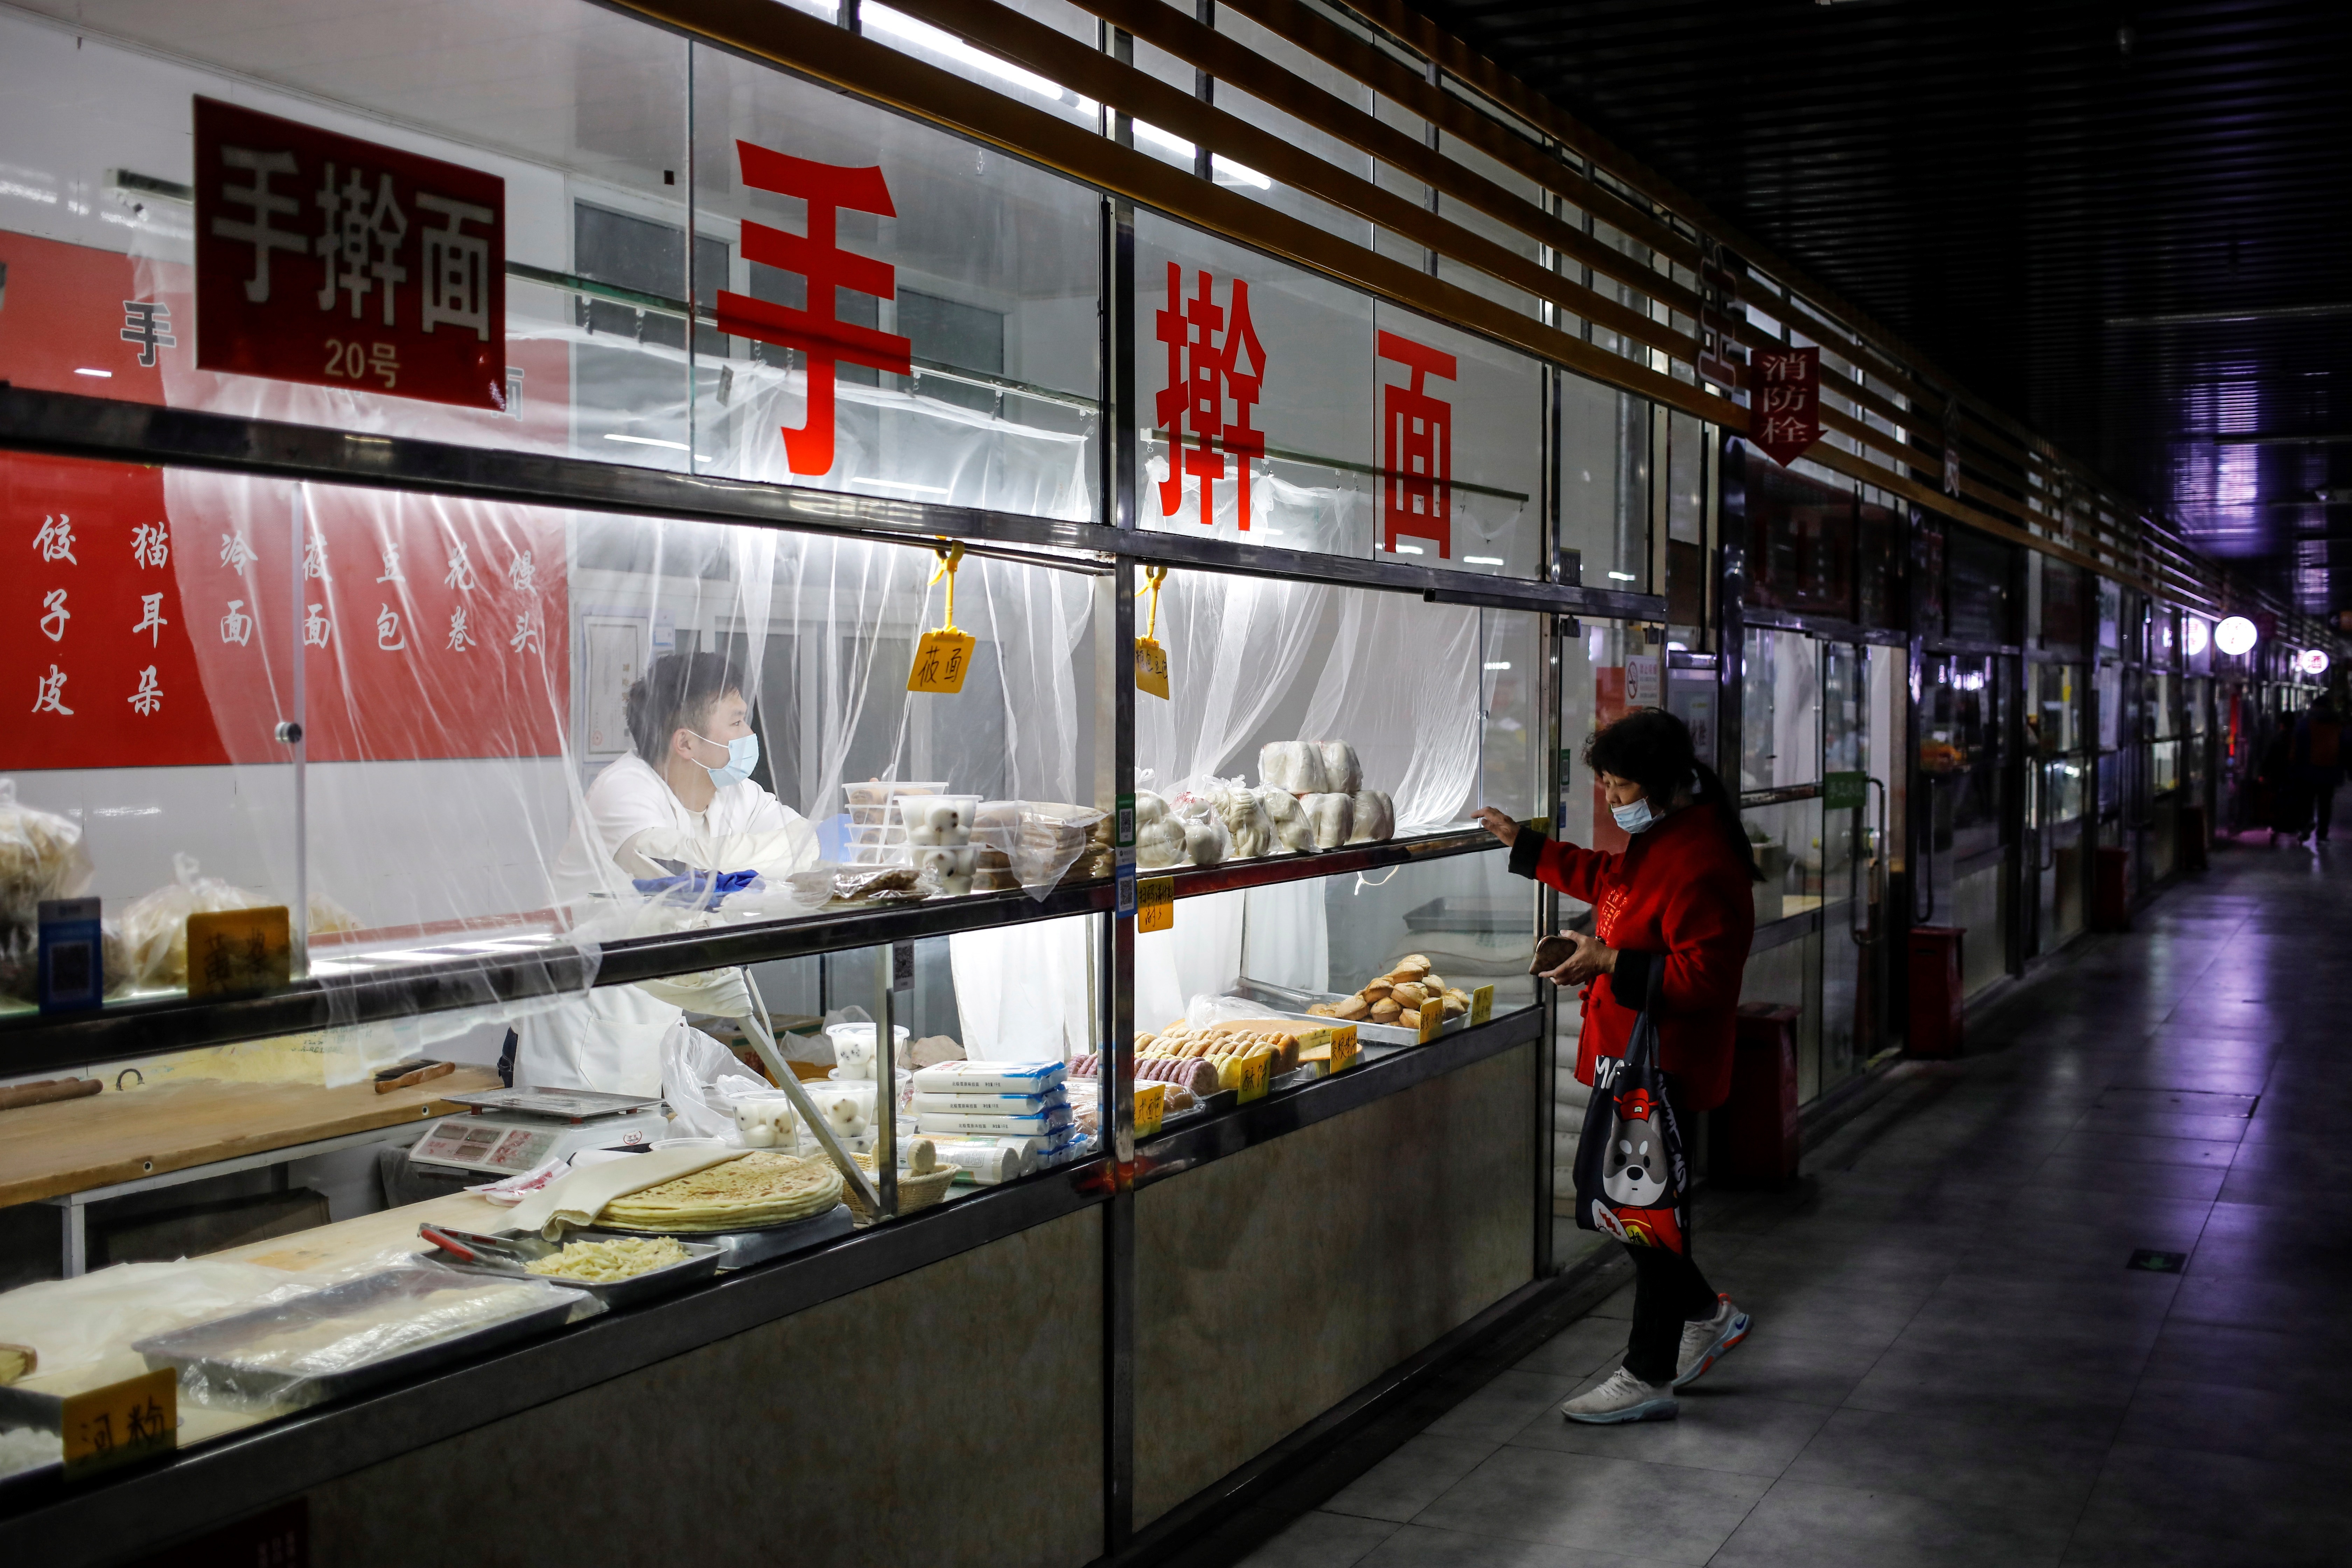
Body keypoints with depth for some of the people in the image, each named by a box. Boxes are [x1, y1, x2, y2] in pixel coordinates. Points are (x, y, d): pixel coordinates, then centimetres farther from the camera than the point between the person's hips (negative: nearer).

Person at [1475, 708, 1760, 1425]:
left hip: (1660, 1069, -11)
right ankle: (1706, 1315, 36)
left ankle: (1649, 1379, 13)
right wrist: (1524, 845, 30)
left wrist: (1612, 964, -28)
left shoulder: (1700, 868, -23)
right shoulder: (1657, 841, 10)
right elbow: (1606, 879, 29)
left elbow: (1703, 976, -28)